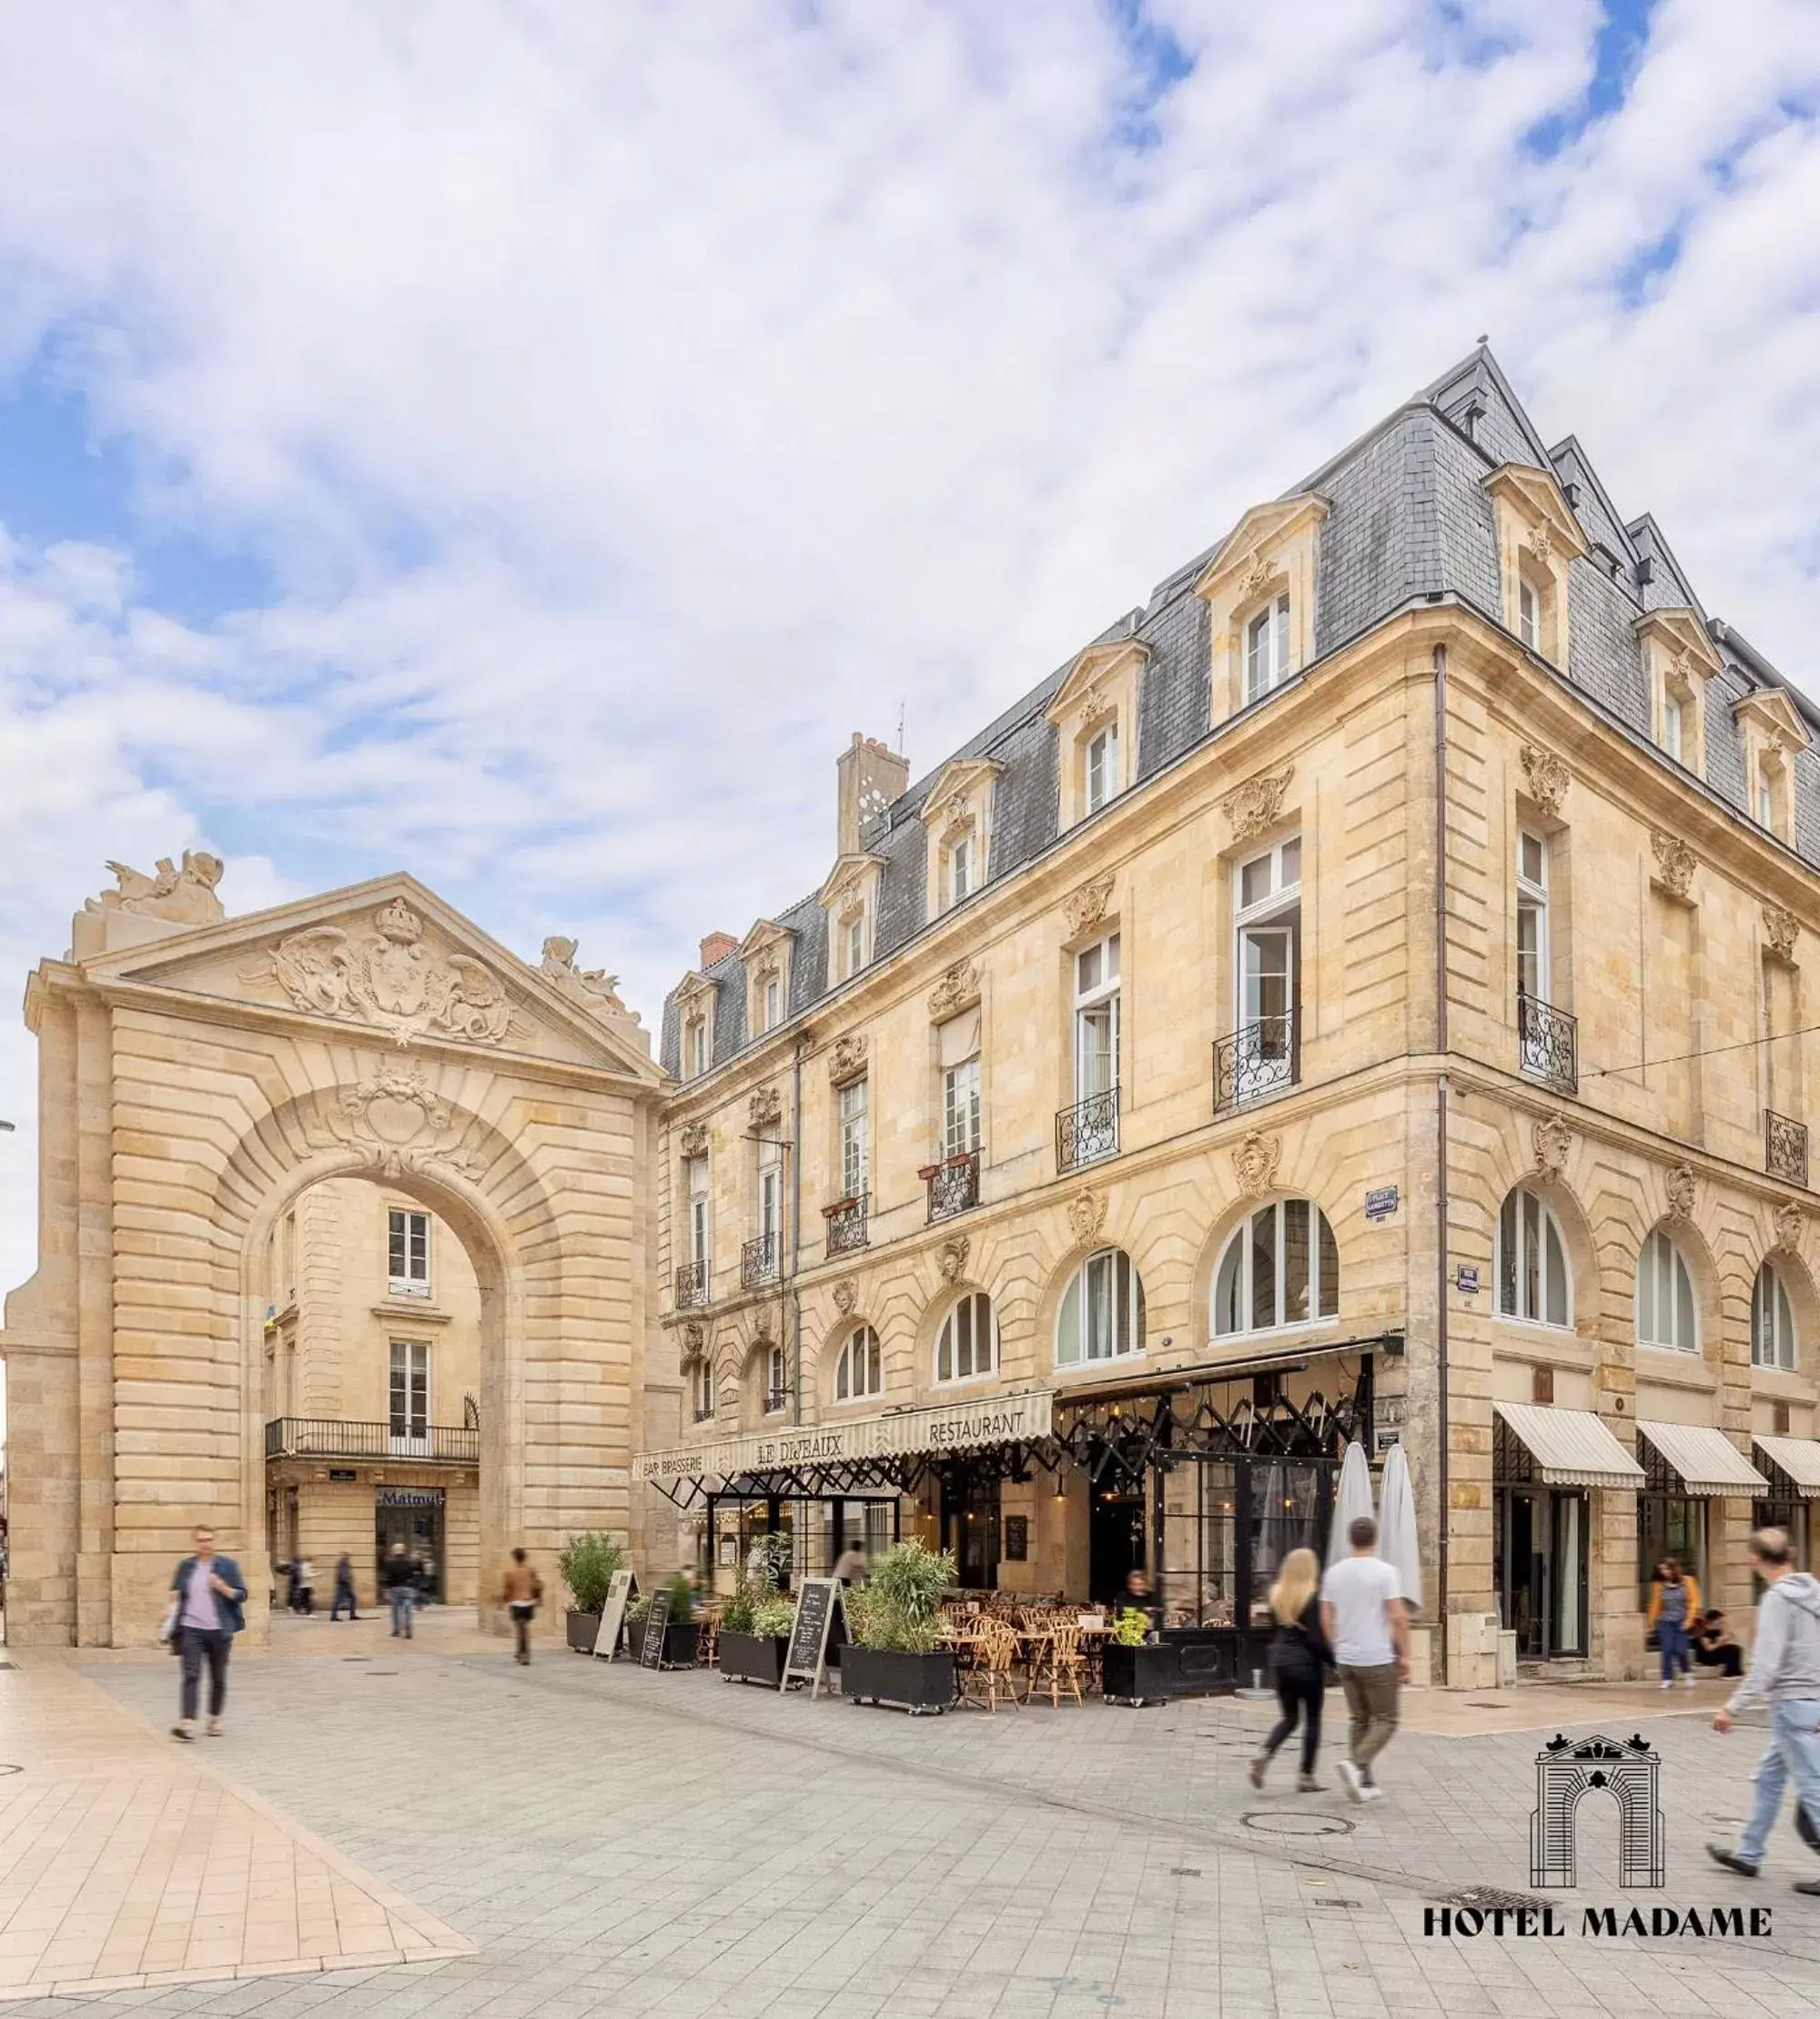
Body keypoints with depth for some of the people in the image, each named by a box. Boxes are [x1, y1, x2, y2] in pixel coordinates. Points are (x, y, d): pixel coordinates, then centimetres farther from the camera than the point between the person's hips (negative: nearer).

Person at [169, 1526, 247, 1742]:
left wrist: (223, 1588, -17)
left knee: (218, 1678, 9)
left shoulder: (227, 1565, 3)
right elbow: (175, 1592, 21)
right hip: (191, 1629, 0)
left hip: (219, 1630, 0)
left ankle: (215, 1720, 25)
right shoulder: (186, 1566, 9)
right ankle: (187, 1724, -19)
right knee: (191, 1676, -12)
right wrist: (174, 1597, -2)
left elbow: (242, 1595, 0)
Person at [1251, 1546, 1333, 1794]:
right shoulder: (1313, 1596, -14)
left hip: (1280, 1659, 5)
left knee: (1289, 1717, 15)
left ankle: (1265, 1755, -6)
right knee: (1312, 1720, 9)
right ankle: (1306, 1777, 10)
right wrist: (1335, 1661, -8)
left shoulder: (1277, 1593, 4)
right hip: (1307, 1662, -5)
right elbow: (1316, 1638, -17)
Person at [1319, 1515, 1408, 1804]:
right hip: (1377, 1659, -5)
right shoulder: (1385, 1571, -10)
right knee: (1386, 1719, 5)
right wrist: (1404, 1655, -5)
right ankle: (1356, 1763, -15)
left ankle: (1364, 1782, 13)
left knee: (1360, 1720, 15)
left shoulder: (1334, 1572, 5)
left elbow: (1326, 1619, 8)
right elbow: (1398, 1618, -14)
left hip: (1346, 1659, 5)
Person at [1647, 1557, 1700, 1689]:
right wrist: (1651, 1623, 11)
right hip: (1665, 1622, 2)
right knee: (1667, 1651, -6)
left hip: (1681, 1622, -2)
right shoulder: (1659, 1585, 3)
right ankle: (1667, 1680, 3)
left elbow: (1694, 1602, -1)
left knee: (1680, 1651, -8)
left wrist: (1689, 1619, -9)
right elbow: (1655, 1604, 10)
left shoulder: (1687, 1581, -1)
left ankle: (1688, 1673, 21)